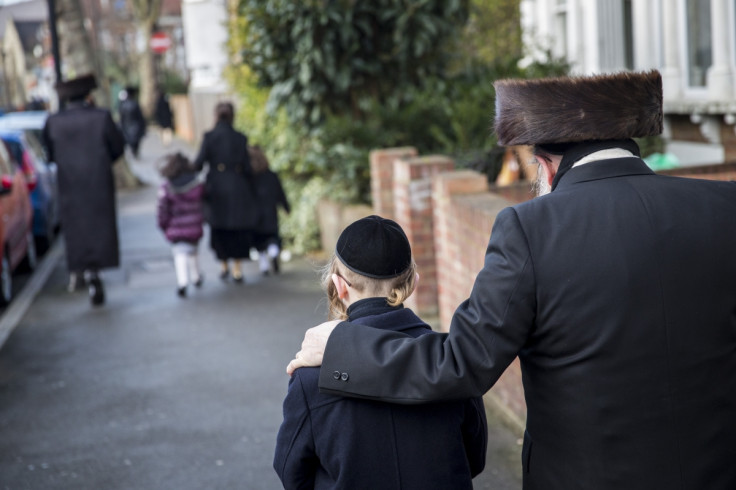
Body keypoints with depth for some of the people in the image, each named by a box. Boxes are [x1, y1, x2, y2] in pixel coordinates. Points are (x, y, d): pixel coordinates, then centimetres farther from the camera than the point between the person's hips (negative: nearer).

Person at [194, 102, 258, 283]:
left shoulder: (209, 137, -7)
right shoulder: (240, 138, -3)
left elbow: (199, 162, -12)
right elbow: (247, 167, -2)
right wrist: (251, 190, 11)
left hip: (216, 188, 0)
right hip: (237, 188, 0)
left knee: (218, 228, 16)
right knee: (238, 228, 10)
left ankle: (224, 266, 21)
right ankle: (237, 268, 4)